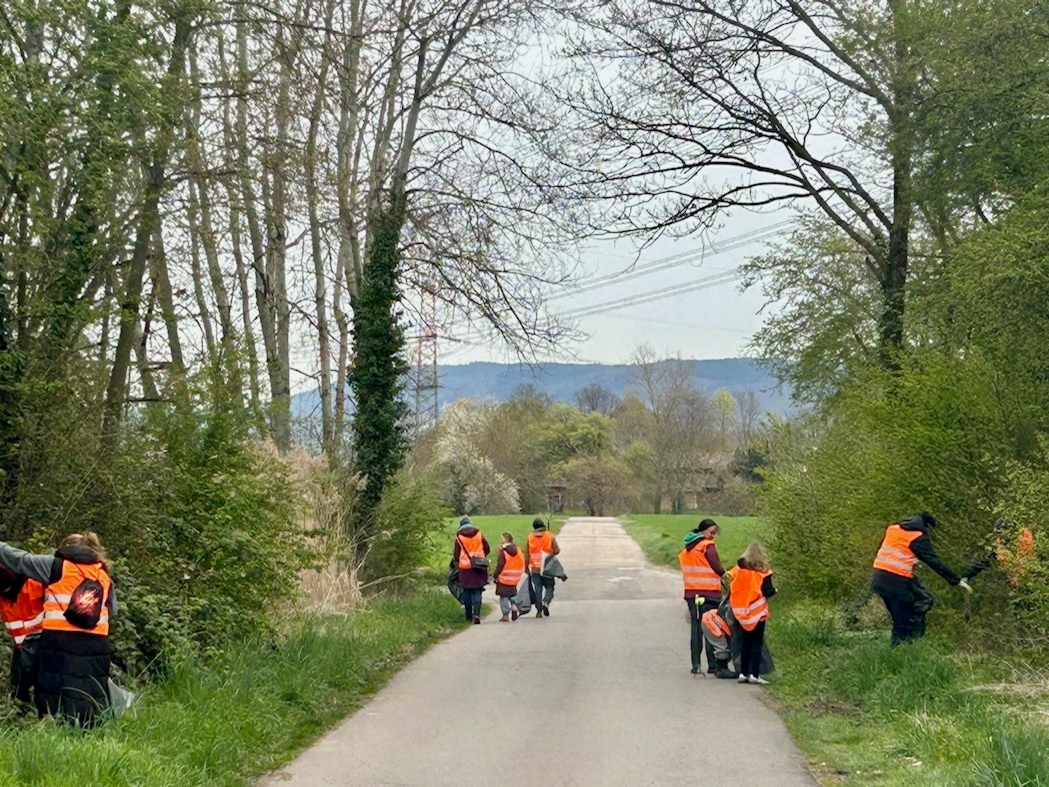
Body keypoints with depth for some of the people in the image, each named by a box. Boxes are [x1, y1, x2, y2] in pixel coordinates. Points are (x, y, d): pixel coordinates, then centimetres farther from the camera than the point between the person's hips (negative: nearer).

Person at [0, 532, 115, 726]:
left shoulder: (56, 566, 7)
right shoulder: (103, 575, 16)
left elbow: (17, 559, 12)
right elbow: (112, 610, 23)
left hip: (59, 642, -3)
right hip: (95, 646, 3)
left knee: (54, 706, 0)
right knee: (91, 707, 4)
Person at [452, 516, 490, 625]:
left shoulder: (459, 536, -4)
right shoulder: (479, 533, 1)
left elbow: (456, 554, -1)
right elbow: (487, 549, 7)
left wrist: (456, 561, 20)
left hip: (465, 567, 0)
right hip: (478, 567, 1)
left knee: (467, 591, 11)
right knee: (477, 592, 1)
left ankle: (469, 615, 14)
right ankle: (477, 614, -15)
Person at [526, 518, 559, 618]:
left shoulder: (530, 537, 1)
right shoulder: (550, 536, -4)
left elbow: (526, 554, 3)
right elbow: (557, 550, -7)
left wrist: (527, 568, 10)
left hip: (535, 569, 1)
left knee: (537, 589, 6)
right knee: (549, 587, 10)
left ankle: (539, 611, 5)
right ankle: (546, 601, -17)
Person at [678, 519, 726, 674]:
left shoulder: (686, 549, 15)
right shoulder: (707, 546, -8)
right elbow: (715, 565, -19)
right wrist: (724, 574, -3)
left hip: (691, 593, 6)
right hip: (709, 592, -6)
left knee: (695, 628, 9)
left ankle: (695, 664, 7)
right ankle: (712, 665, -1)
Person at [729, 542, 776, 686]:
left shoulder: (739, 570, 1)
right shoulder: (763, 572, -10)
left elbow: (732, 590, 2)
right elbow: (767, 592, -14)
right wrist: (774, 590, 7)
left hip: (742, 613, 4)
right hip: (758, 613, -4)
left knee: (746, 643, 13)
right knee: (757, 643, 1)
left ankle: (743, 673, 12)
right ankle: (754, 674, -3)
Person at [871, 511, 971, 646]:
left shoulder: (893, 528, 16)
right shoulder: (919, 538, -4)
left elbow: (879, 550, 22)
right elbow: (935, 562, -6)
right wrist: (957, 580, -3)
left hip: (880, 576, 7)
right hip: (897, 581, -7)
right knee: (903, 622, -3)